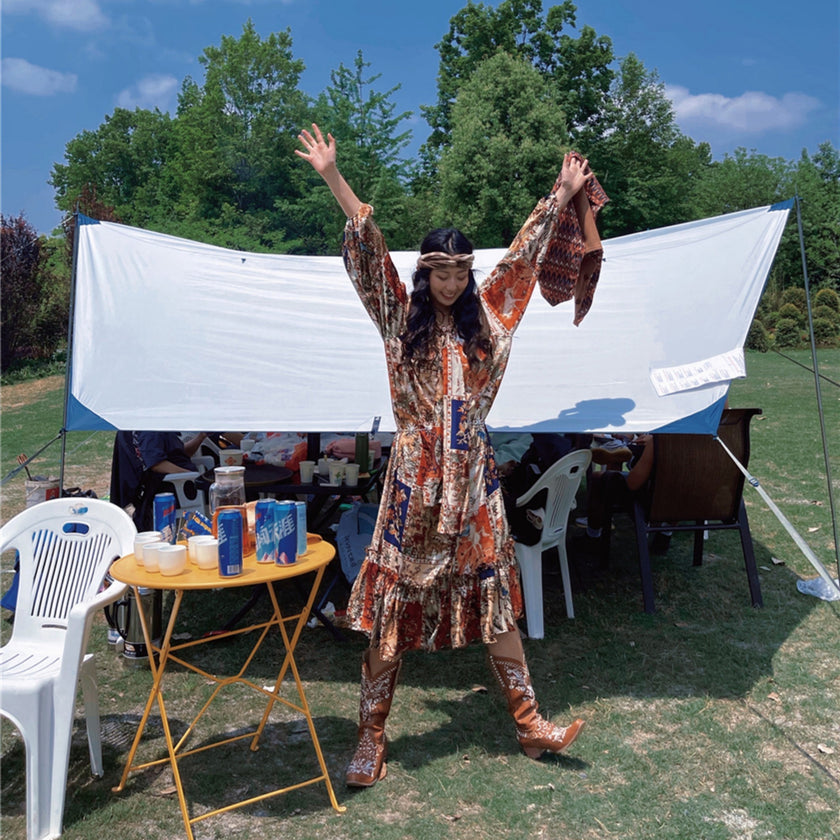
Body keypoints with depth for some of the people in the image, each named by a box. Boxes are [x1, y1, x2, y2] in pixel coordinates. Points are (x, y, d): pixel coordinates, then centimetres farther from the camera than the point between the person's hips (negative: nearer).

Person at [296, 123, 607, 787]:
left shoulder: (487, 315, 10)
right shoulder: (401, 317, 3)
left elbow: (524, 254, 15)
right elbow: (370, 249, -4)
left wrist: (563, 194, 20)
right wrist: (332, 177, -9)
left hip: (474, 476, 3)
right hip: (416, 476, -2)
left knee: (495, 595, 9)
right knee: (395, 602, 2)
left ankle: (530, 723, 21)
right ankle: (372, 736, 15)